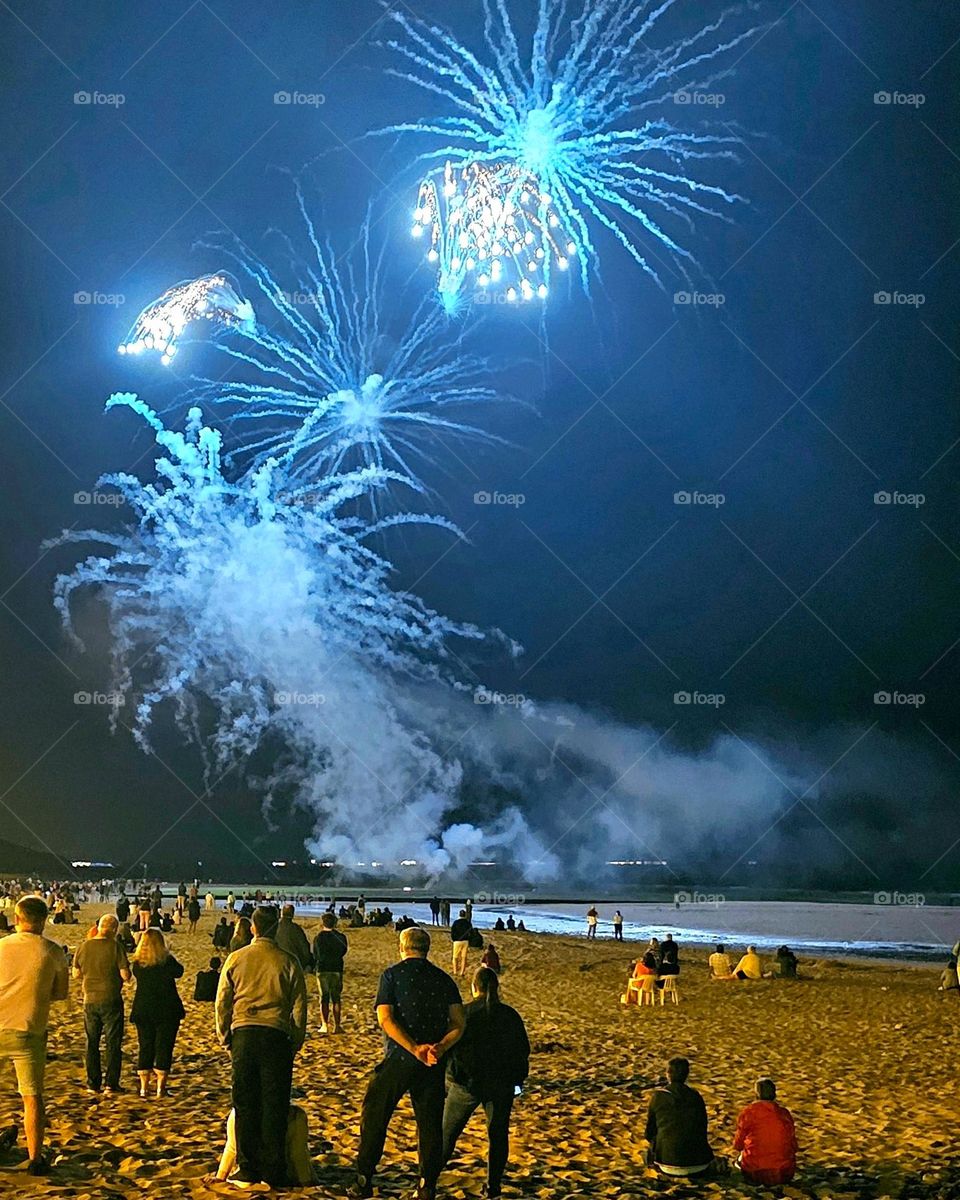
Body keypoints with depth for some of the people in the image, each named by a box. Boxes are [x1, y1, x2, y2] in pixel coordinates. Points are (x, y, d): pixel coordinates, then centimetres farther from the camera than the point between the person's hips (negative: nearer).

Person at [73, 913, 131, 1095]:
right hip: (111, 1000, -4)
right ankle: (111, 1084, 2)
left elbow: (76, 974, 8)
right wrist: (126, 977, 8)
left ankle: (93, 1083, 16)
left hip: (90, 1000, 4)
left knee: (92, 1043, 14)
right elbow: (125, 975, -14)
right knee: (113, 1042, 4)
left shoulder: (83, 947, -1)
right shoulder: (115, 947, -13)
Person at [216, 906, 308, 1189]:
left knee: (245, 1104, 8)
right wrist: (296, 1042, 12)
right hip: (276, 1036, -1)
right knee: (274, 1105, 4)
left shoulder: (236, 959, 3)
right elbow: (299, 1006, 2)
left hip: (243, 1034, 1)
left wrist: (225, 1038, 17)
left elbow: (222, 1002, 6)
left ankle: (247, 1171, 10)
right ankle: (271, 1173, 6)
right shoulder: (288, 962, 0)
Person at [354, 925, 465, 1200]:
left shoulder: (392, 975, 1)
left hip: (398, 1058, -3)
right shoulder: (443, 979, 10)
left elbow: (385, 1019, -12)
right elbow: (459, 1022, -2)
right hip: (432, 1064, 3)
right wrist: (440, 1048, -13)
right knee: (430, 1123, 10)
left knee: (374, 1116, 9)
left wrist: (415, 1049, -16)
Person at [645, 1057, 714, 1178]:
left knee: (650, 1154, 31)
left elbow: (650, 1131, 6)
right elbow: (703, 1129, 11)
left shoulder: (657, 1096, -4)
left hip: (667, 1158, -3)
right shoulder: (696, 1097, 2)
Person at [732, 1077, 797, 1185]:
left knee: (740, 1160, 28)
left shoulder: (748, 1112, -5)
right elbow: (794, 1147, 7)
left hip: (756, 1173, -3)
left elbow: (738, 1145, 3)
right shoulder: (785, 1113, 3)